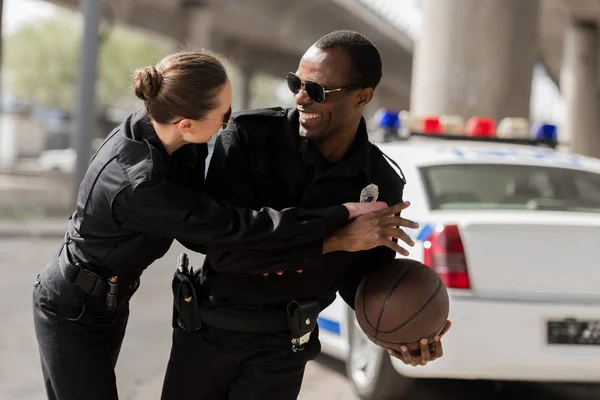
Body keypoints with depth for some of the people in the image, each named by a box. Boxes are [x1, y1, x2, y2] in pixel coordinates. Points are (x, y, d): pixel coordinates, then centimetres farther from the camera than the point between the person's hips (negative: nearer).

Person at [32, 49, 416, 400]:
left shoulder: (169, 136, -12)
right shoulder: (138, 186, -37)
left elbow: (202, 230, -9)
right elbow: (236, 227, -32)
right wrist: (345, 214, -28)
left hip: (110, 303, 8)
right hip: (73, 312, -8)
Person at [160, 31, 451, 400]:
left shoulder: (382, 184, -9)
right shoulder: (249, 136, -17)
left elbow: (361, 273, 3)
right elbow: (224, 248, -26)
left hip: (280, 348, 0)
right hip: (204, 328, 0)